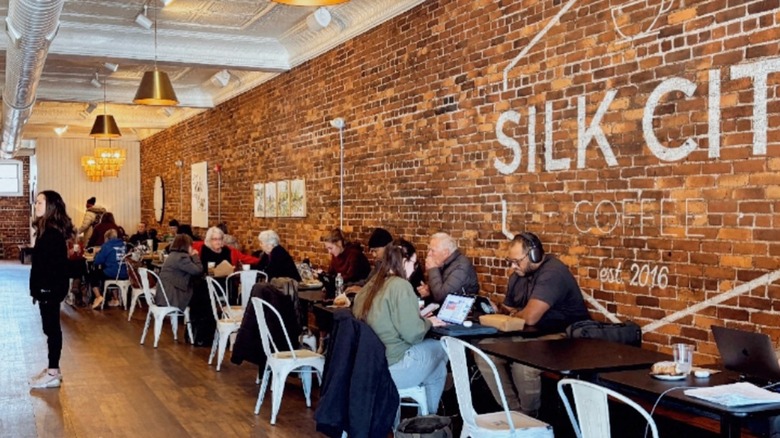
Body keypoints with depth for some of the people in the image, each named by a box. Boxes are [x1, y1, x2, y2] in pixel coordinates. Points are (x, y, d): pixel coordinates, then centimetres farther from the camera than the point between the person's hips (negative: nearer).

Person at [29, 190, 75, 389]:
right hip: (48, 287, 10)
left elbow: (50, 264, -22)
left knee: (51, 328, -4)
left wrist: (40, 290, -21)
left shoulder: (52, 233, -18)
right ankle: (53, 369, 22)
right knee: (51, 328, 14)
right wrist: (37, 289, 17)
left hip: (50, 288, -10)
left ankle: (53, 374, 3)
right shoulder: (48, 229, 13)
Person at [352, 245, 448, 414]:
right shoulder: (400, 285, -15)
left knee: (431, 347, 24)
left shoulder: (369, 286, 9)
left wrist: (420, 318, 20)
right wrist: (428, 322, 2)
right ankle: (430, 415, 30)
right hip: (390, 369, -8)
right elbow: (412, 333, -19)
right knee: (440, 348, 15)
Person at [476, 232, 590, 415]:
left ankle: (529, 417, -7)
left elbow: (530, 317, -28)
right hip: (531, 336, 10)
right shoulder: (518, 275, 10)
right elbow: (510, 309, 19)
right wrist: (498, 309, -4)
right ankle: (513, 410, 1)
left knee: (522, 362, -34)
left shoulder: (552, 273, -21)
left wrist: (514, 314, -6)